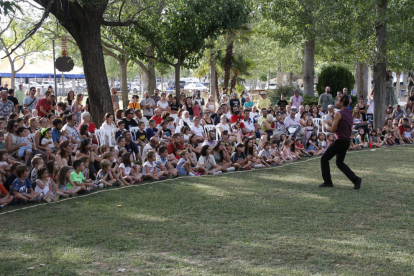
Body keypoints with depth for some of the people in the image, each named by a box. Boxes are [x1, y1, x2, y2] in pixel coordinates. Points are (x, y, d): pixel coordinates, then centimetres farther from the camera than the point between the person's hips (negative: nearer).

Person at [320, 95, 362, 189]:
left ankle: (327, 182, 6)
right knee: (340, 163, 18)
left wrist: (326, 126, 6)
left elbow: (333, 130, -14)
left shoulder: (338, 114, -14)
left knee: (324, 159, 5)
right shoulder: (350, 114, 12)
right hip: (347, 141, 8)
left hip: (340, 141, -8)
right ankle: (355, 179, 4)